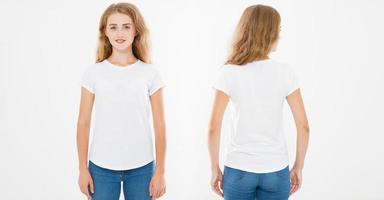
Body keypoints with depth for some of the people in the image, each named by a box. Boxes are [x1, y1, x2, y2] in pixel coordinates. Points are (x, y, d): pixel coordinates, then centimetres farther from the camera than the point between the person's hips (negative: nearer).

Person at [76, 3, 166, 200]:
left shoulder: (150, 73, -1)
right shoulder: (93, 73, -1)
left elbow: (159, 126, 0)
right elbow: (83, 123, 2)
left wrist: (160, 171, -1)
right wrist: (83, 169, 1)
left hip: (141, 167, 0)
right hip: (101, 167, 0)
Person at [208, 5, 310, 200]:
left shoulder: (228, 73, -8)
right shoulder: (284, 73, -6)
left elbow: (213, 128, -10)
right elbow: (303, 126, -4)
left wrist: (215, 168, 1)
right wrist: (298, 167, 7)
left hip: (238, 170, -1)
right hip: (276, 171, 1)